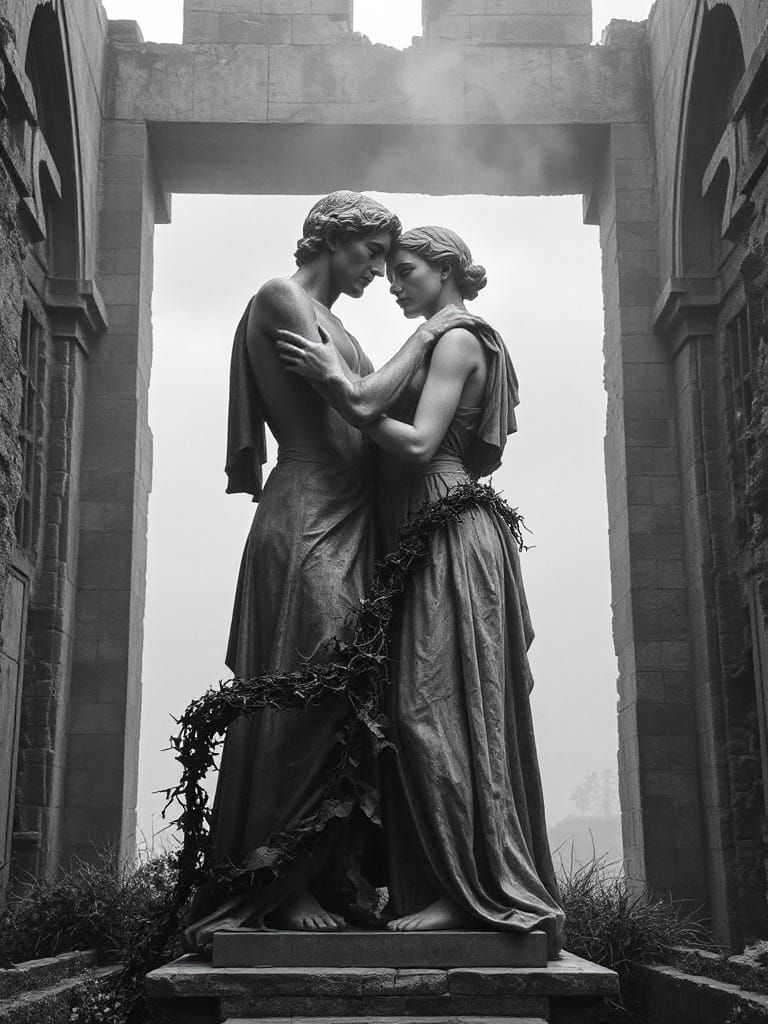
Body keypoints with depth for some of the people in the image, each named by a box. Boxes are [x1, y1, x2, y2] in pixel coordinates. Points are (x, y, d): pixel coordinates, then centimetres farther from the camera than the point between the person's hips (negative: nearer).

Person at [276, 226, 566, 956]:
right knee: (428, 713, 7)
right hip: (426, 541, 10)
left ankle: (468, 892, -6)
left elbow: (419, 443, -18)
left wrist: (338, 385, -18)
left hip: (449, 540, -10)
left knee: (432, 710, -11)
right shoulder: (445, 345, 23)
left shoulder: (458, 340, -5)